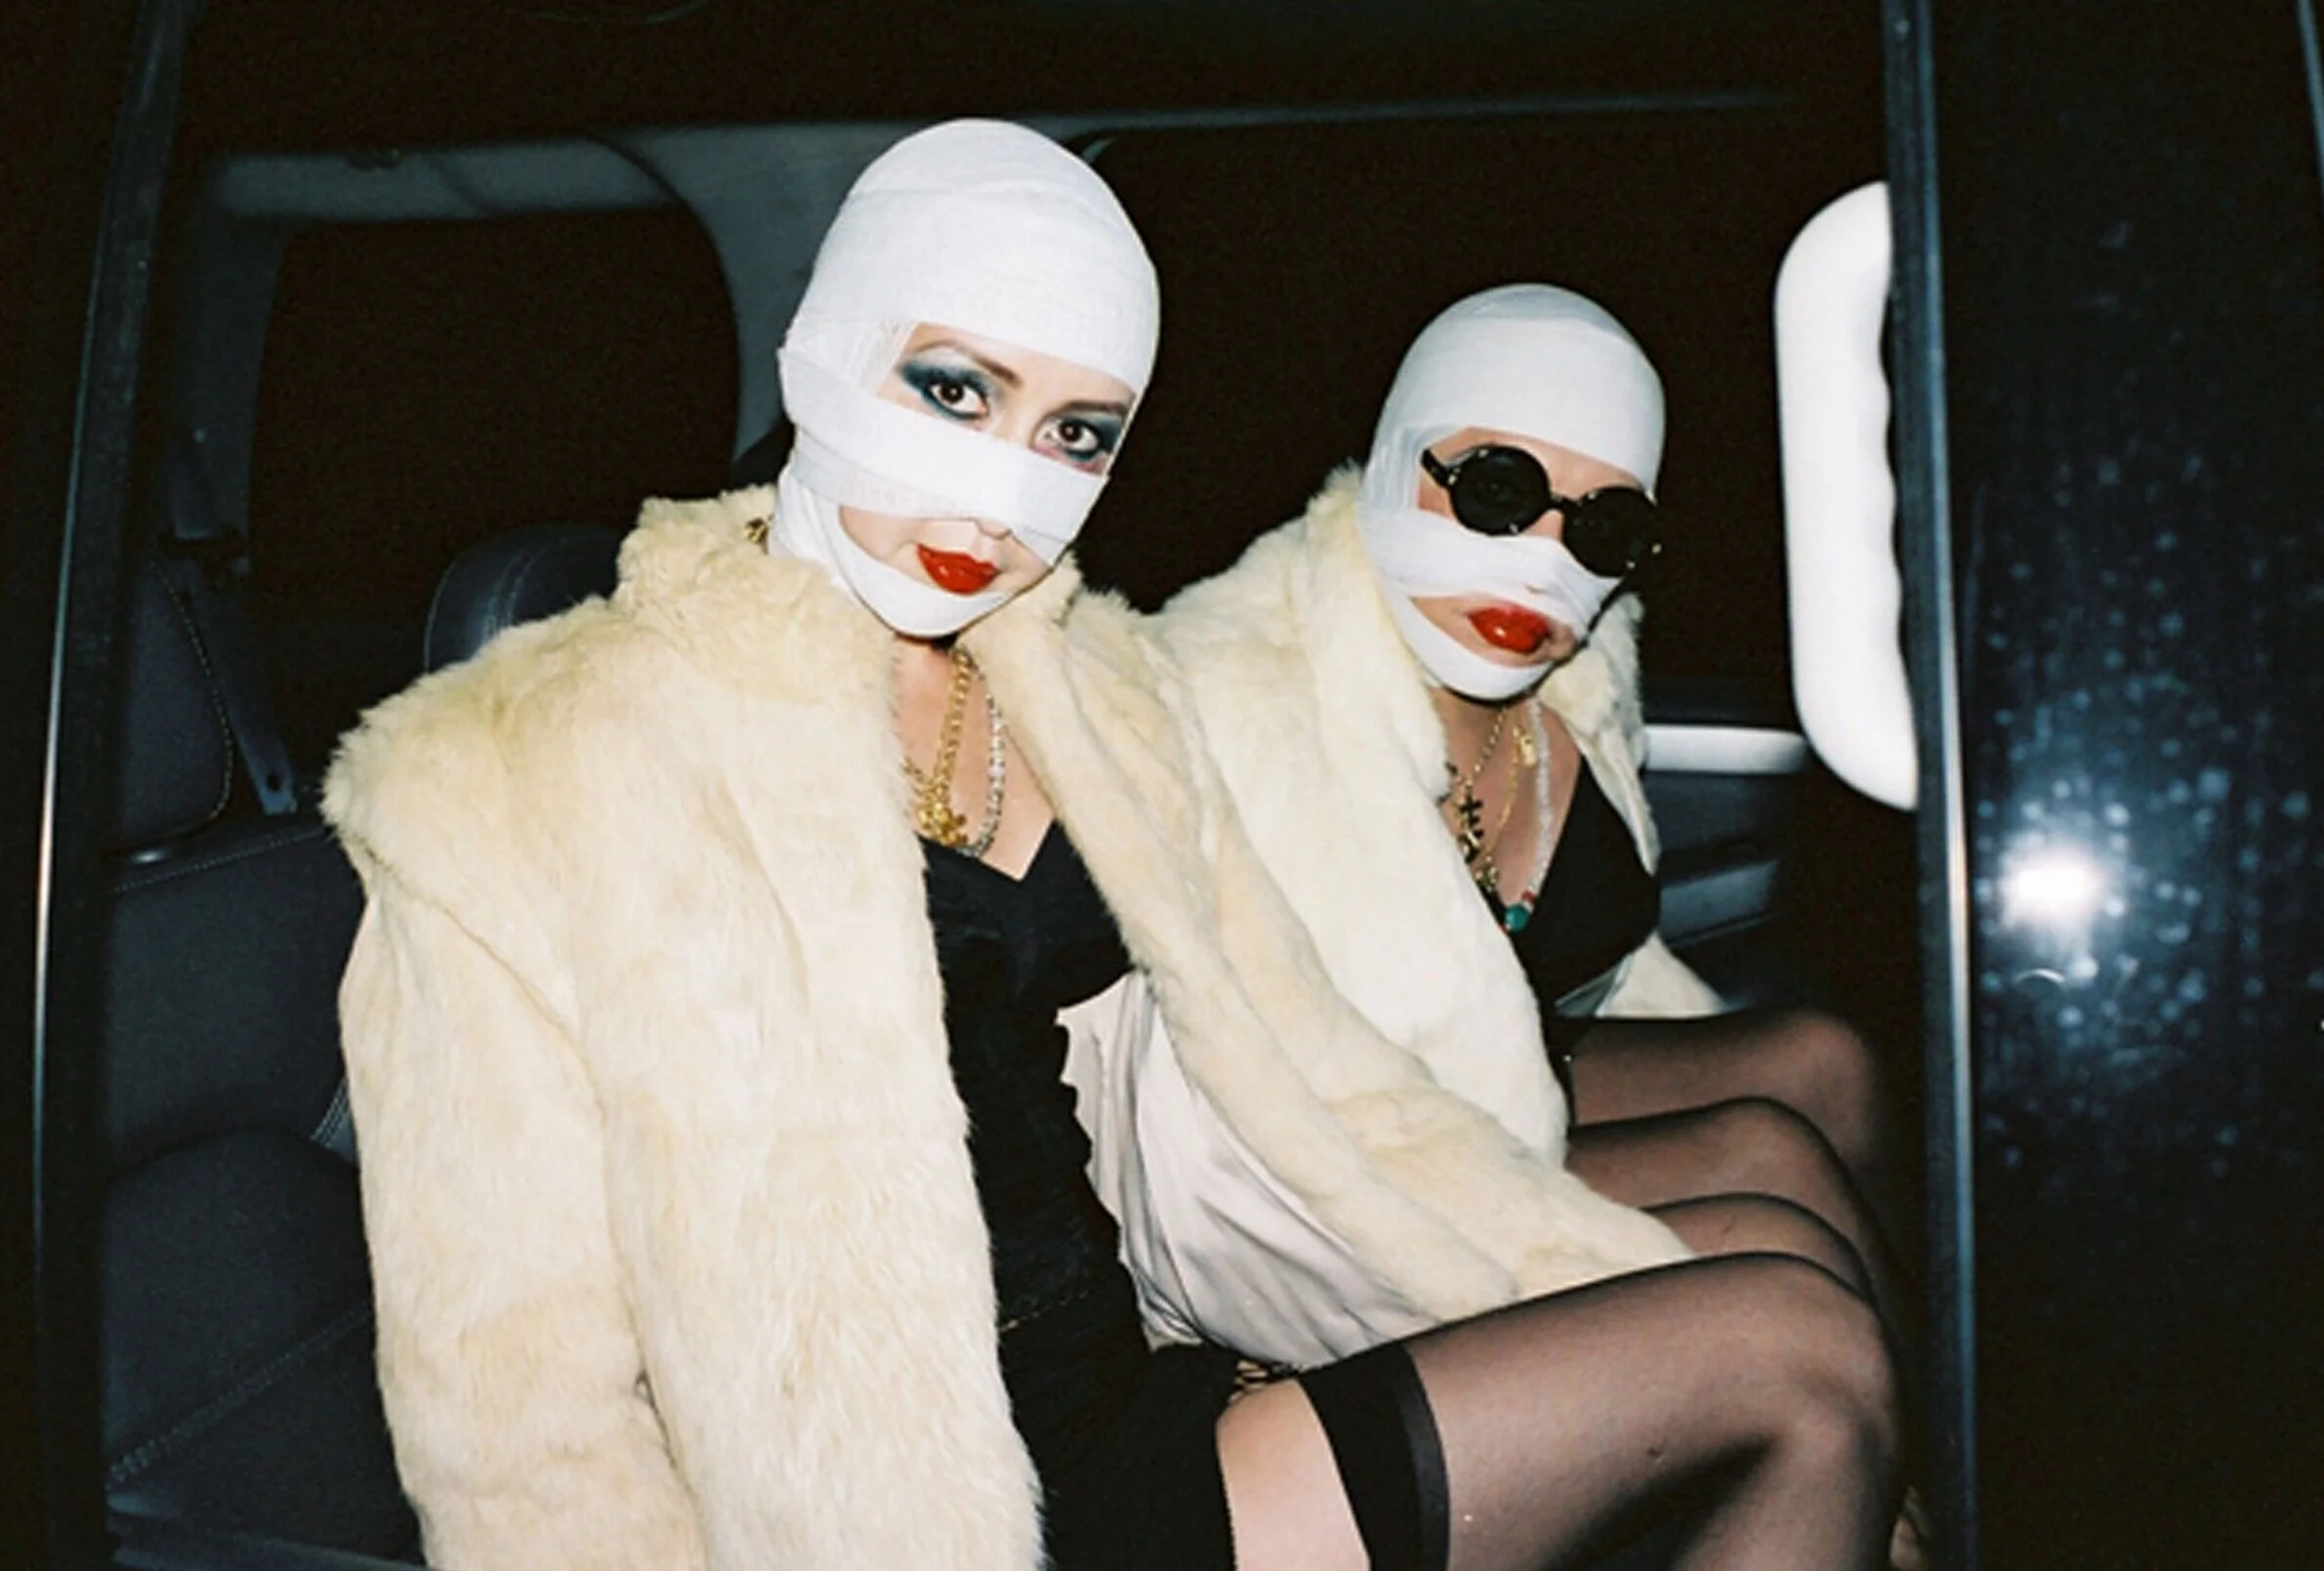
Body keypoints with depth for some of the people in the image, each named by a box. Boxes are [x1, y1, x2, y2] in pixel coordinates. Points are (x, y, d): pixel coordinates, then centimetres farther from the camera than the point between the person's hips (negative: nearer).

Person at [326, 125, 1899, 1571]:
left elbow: (1311, 1075, 8)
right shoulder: (517, 782, -12)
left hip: (1131, 1398, 6)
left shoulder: (1103, 694, 6)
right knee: (1804, 1359, -13)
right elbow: (524, 1431, -13)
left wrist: (1658, 1304, 2)